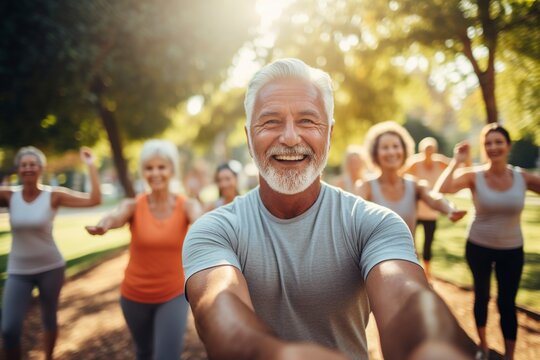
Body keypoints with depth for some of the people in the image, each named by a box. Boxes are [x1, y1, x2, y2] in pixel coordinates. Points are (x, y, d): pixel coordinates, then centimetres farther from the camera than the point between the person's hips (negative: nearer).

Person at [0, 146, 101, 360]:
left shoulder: (53, 195, -11)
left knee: (49, 319, 15)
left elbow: (94, 200, -19)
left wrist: (90, 166, -22)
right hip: (18, 272, 1)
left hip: (51, 268, -1)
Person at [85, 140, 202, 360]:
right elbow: (116, 217, -35)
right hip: (135, 296, 2)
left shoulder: (186, 206, -13)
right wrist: (102, 226, -60)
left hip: (173, 296, -2)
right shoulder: (134, 206, -12)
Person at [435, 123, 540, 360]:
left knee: (507, 302, 7)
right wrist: (457, 161, -27)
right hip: (479, 247, -1)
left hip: (512, 250, 1)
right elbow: (441, 189, -31)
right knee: (481, 295, 15)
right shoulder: (474, 176, -15)